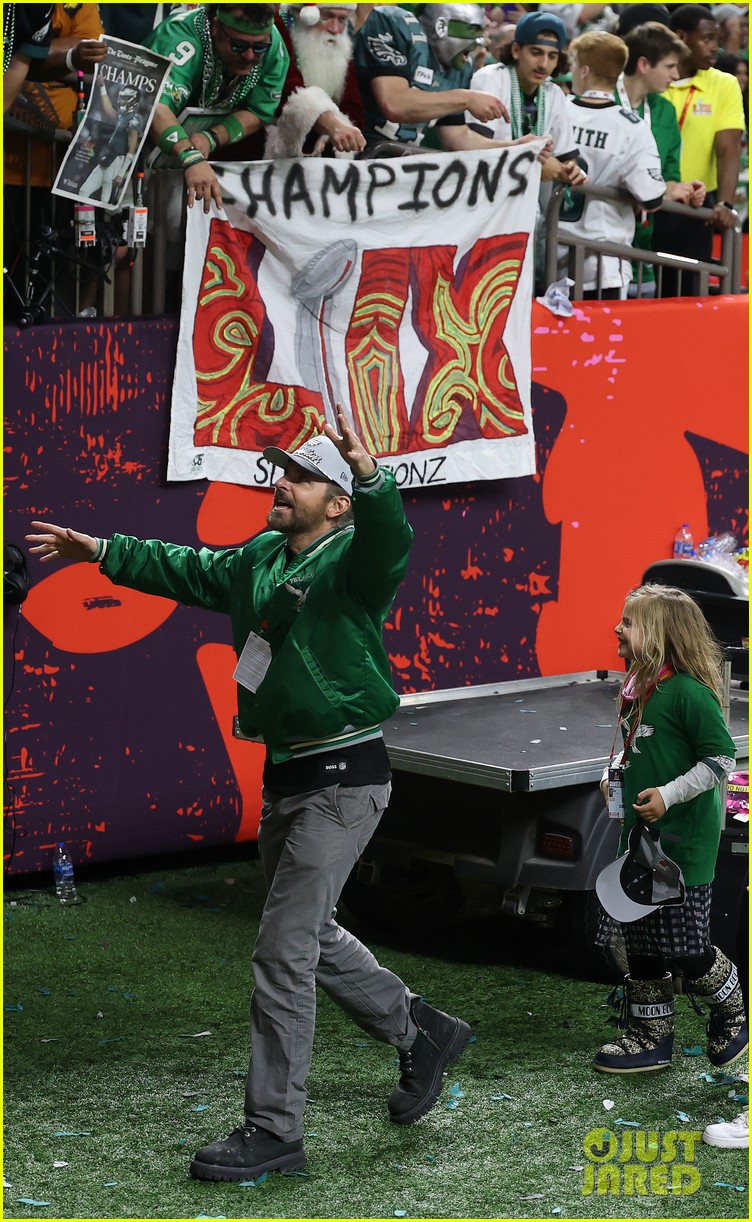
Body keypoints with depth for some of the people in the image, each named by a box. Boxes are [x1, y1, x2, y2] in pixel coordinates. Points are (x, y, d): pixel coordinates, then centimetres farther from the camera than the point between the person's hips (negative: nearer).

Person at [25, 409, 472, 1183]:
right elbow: (190, 570, 25)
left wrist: (371, 477, -57)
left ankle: (273, 1131, 0)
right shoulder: (262, 558, 9)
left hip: (341, 781, -9)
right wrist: (101, 551, 26)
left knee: (283, 952, -8)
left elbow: (389, 541, -39)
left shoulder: (351, 561, -16)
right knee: (311, 936, 21)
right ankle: (422, 1035, 38)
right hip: (286, 774, 9)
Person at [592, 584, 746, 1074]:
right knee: (641, 940, 11)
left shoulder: (689, 692, -19)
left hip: (683, 841, -8)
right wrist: (616, 775, 6)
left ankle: (734, 1012, 23)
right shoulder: (636, 688, 8)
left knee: (685, 948, -2)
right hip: (641, 837, 9)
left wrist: (669, 795, -21)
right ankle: (652, 1036, 21)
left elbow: (721, 759, -16)